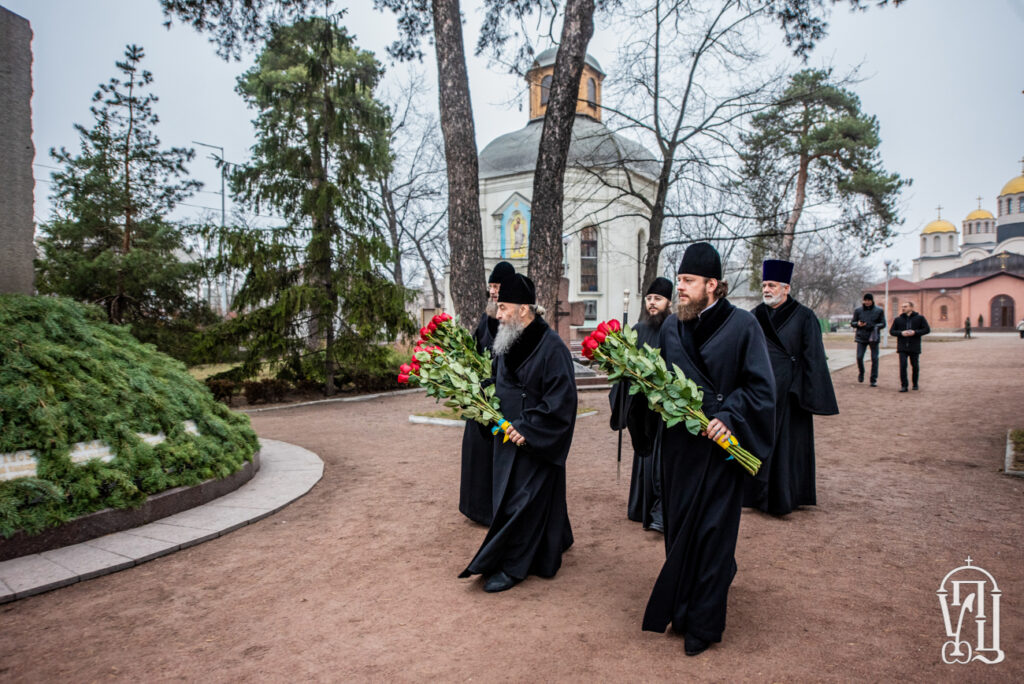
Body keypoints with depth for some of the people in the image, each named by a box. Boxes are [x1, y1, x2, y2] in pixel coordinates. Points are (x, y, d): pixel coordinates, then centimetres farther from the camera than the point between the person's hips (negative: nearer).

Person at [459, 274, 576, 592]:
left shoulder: (551, 347, -20)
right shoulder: (508, 343, 5)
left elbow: (562, 399, -21)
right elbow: (499, 384, 18)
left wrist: (527, 429, -22)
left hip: (536, 444, -8)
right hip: (509, 437, 8)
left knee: (522, 501, -1)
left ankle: (512, 566, 13)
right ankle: (550, 546, 38)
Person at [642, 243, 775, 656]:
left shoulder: (742, 326, -8)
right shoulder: (671, 327, 6)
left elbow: (761, 387, -9)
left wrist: (729, 416, -22)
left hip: (719, 447, -5)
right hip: (677, 445, 5)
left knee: (712, 533, 3)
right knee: (678, 528, 13)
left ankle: (703, 622, 17)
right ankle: (681, 609, 32)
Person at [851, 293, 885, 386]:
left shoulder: (879, 310, 4)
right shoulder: (858, 310, 6)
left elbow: (883, 324, 4)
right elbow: (852, 323, 11)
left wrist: (873, 326, -16)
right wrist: (858, 324, -13)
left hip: (873, 337, -1)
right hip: (861, 337, 1)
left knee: (874, 358, -1)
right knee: (859, 357, -7)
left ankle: (874, 380, 7)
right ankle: (861, 373, 22)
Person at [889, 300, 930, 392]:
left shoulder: (919, 318, 2)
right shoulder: (898, 319, 7)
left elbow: (927, 329, 0)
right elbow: (891, 331, 8)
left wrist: (915, 332, -13)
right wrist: (901, 333, -10)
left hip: (915, 347, -1)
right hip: (902, 347, 1)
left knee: (915, 366, 8)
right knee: (903, 365, -9)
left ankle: (915, 384, 26)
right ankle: (904, 385, -4)